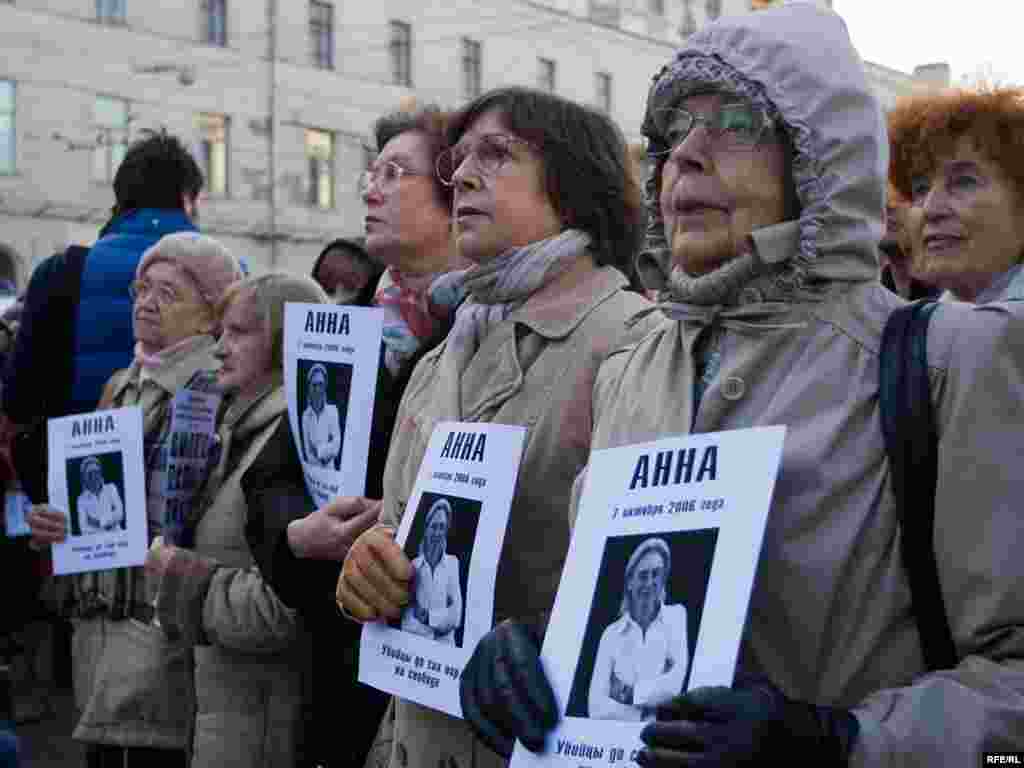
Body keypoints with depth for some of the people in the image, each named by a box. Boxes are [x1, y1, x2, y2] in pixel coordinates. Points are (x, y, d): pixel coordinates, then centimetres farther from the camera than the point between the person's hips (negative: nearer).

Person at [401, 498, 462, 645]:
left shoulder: (452, 563, 7)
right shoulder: (414, 565, 5)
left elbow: (455, 615, 2)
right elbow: (407, 621, -1)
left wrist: (429, 617, -9)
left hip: (445, 642, 0)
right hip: (416, 640, 0)